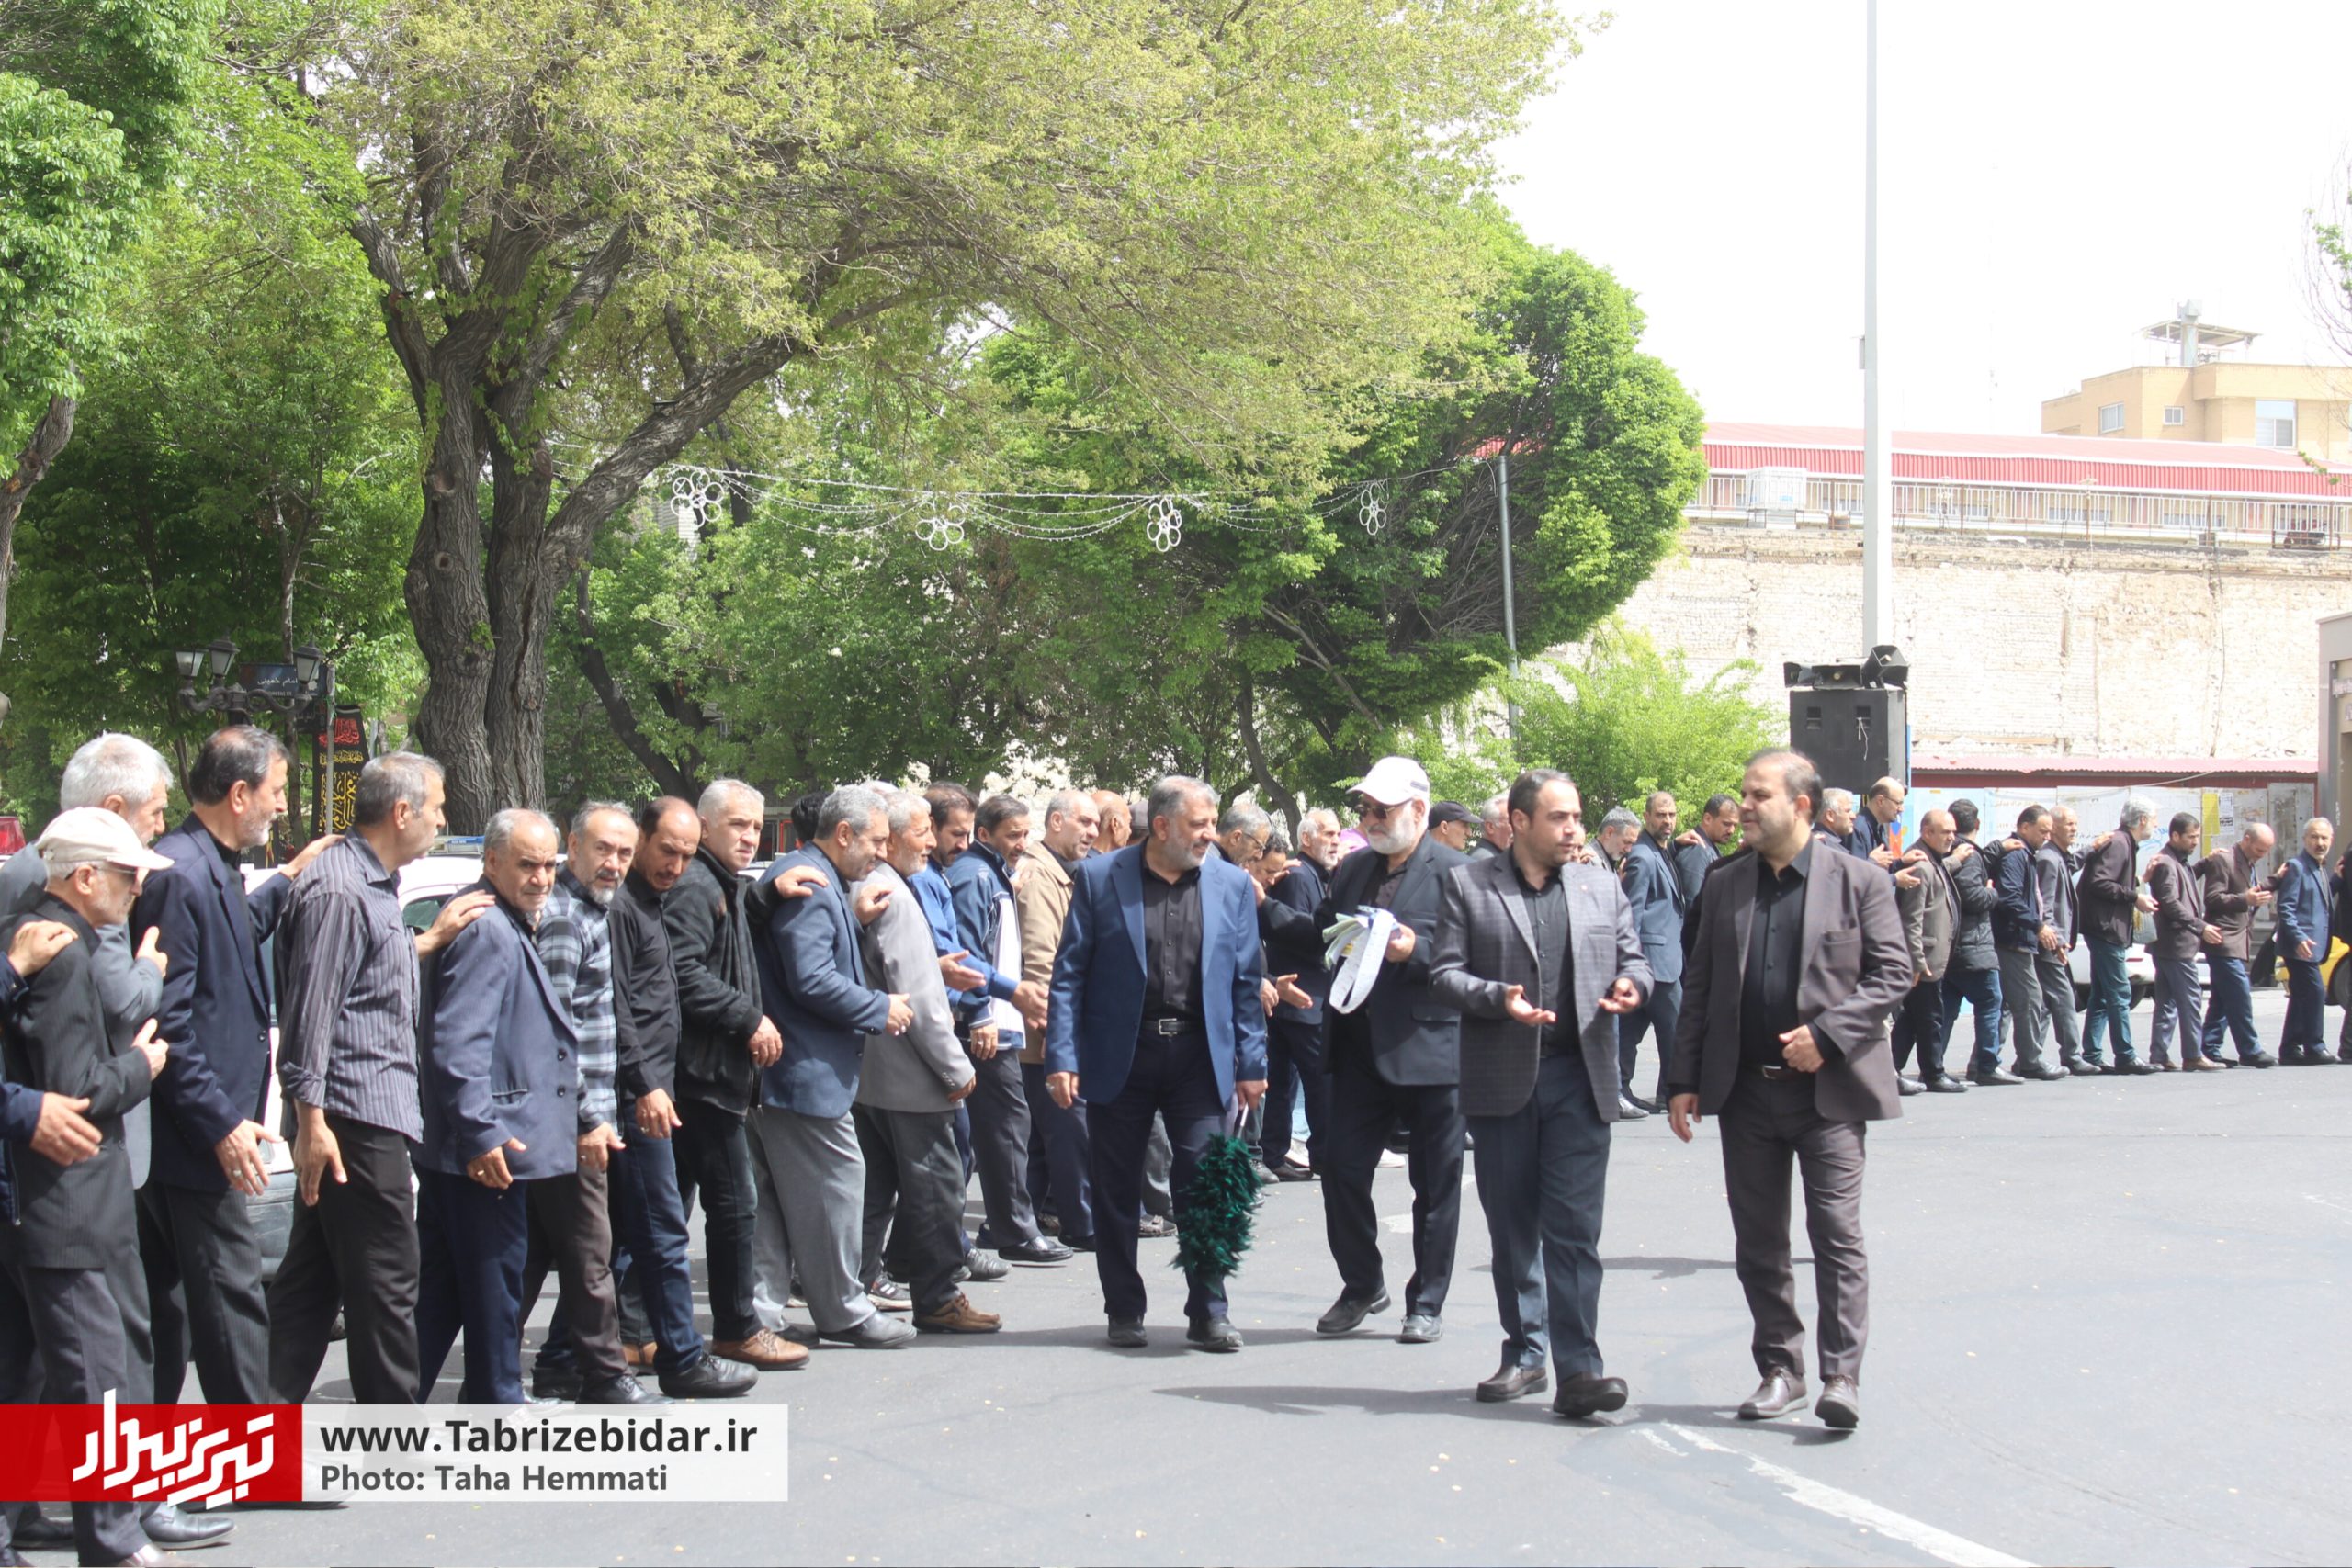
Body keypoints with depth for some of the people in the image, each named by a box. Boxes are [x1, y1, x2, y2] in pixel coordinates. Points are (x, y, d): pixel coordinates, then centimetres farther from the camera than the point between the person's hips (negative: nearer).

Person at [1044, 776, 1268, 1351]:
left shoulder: (1232, 884, 5)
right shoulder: (1098, 878, -1)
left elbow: (1245, 981, 8)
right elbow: (1069, 973, -1)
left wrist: (1251, 1063, 4)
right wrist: (1061, 1057, -7)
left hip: (1200, 1058, 1)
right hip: (1119, 1056, -1)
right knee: (1117, 1193, 7)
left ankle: (1209, 1312, 7)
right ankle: (1124, 1311, 20)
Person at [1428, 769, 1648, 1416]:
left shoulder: (1602, 887, 13)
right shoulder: (1466, 884, 4)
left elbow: (1633, 955, 17)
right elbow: (1444, 973, 0)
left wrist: (1630, 984, -6)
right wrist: (1497, 998, -18)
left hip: (1579, 1077, 1)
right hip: (1501, 1078, 0)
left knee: (1574, 1228, -6)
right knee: (1512, 1228, 9)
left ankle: (1578, 1370, -7)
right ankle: (1524, 1353, 22)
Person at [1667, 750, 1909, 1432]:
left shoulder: (1859, 882, -2)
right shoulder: (1724, 889, 10)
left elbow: (1893, 972, -4)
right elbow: (1700, 988, 12)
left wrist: (1827, 1033, -15)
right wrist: (1686, 1081, 6)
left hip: (1828, 1091, -4)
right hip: (1746, 1091, 4)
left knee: (1837, 1232, -7)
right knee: (1758, 1240, 9)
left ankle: (1842, 1376, -3)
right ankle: (1780, 1369, 19)